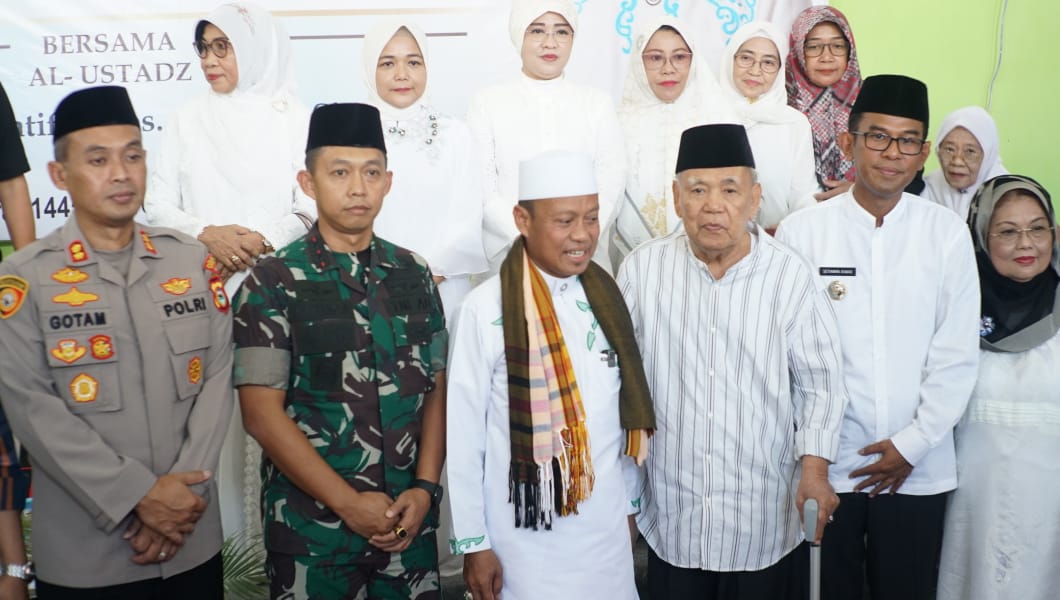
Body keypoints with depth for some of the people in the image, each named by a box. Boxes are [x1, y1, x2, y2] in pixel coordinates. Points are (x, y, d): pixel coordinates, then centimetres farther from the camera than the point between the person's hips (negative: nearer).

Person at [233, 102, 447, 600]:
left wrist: (424, 489, -6)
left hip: (409, 522, 3)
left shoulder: (413, 275, 4)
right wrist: (350, 504, -12)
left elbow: (436, 390, 6)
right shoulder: (272, 284, -7)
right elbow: (262, 413, -11)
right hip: (311, 527, -3)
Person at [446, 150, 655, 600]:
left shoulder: (605, 297, 1)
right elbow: (464, 435, -11)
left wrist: (631, 501, 13)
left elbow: (626, 413, 8)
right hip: (526, 536, -4)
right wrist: (473, 544, -7)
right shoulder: (486, 309, -17)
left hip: (607, 527, 5)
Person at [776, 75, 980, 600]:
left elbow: (956, 355, 0)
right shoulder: (801, 231, -6)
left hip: (918, 467, 1)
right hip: (826, 462, -1)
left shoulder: (948, 234, -1)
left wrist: (912, 443, -5)